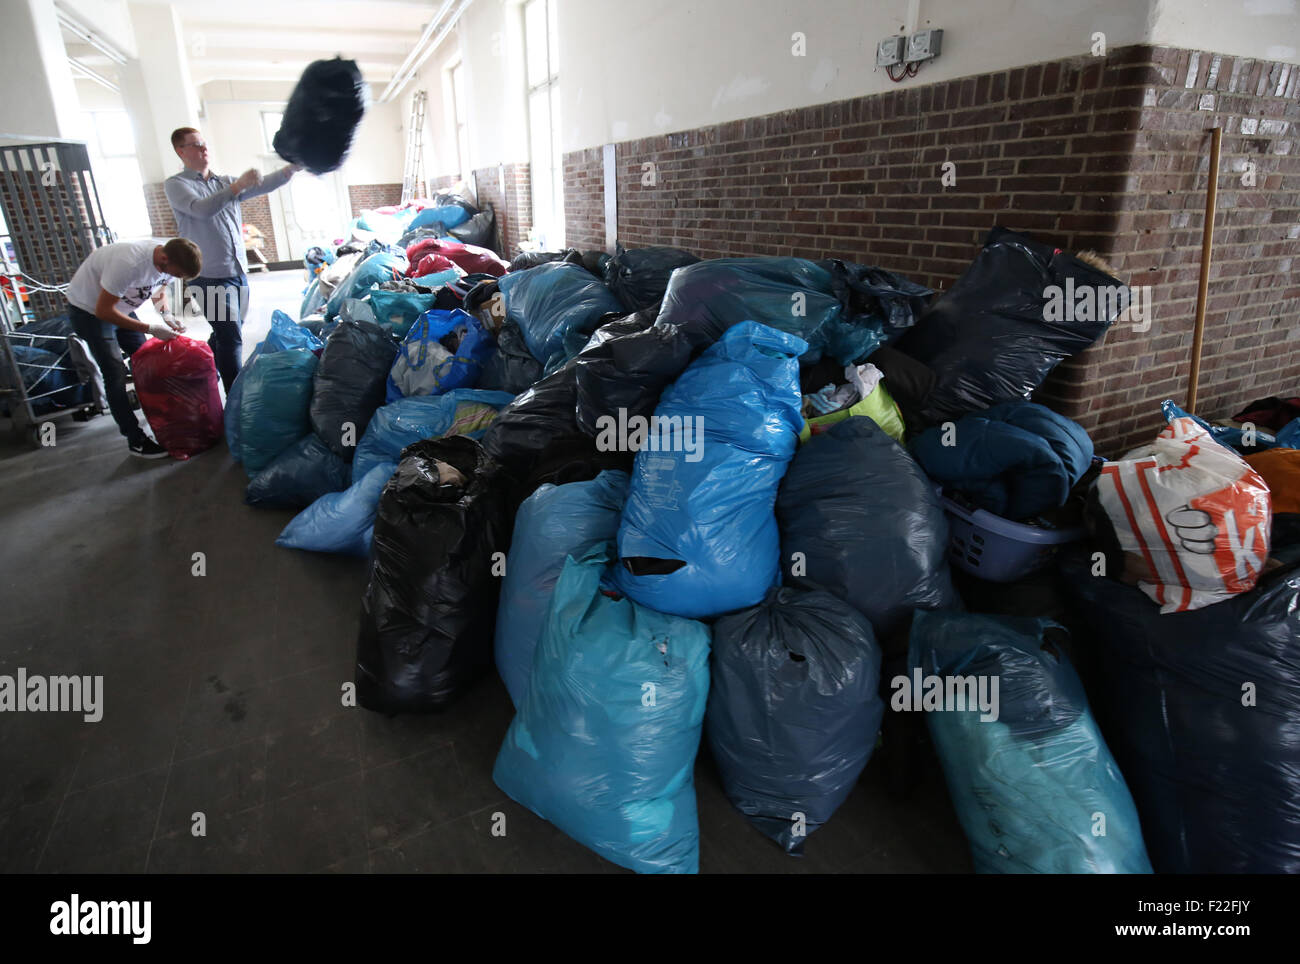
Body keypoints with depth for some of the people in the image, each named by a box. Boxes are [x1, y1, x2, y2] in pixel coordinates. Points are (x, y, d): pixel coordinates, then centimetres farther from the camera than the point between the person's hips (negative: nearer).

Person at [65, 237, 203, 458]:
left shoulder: (169, 258, -16)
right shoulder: (129, 263, -39)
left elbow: (159, 290, 6)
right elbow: (104, 310, -30)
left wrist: (168, 317, -12)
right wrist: (151, 329, -30)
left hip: (120, 307, 7)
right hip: (89, 309, -7)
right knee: (116, 376, -9)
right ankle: (136, 440, -4)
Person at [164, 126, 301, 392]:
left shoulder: (225, 181, 16)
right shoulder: (175, 185, -1)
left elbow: (263, 185, 3)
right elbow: (201, 209, -21)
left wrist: (291, 167, -13)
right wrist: (238, 186, -29)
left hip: (238, 273, 6)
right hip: (210, 277, -6)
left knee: (226, 334, 15)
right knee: (231, 338, -10)